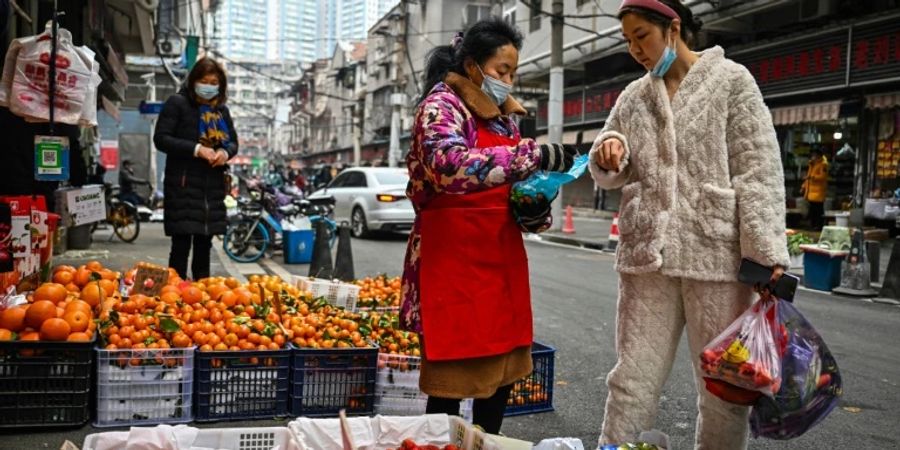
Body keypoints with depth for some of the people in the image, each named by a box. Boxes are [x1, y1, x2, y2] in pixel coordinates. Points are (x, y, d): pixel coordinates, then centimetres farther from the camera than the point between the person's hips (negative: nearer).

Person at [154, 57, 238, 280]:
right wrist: (196, 149, -19)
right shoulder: (177, 103, -2)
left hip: (213, 185, 6)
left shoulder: (222, 109, 15)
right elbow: (161, 138, -8)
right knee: (182, 243, -6)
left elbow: (233, 141, 21)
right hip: (184, 184, -6)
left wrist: (226, 152, -4)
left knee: (205, 242, 11)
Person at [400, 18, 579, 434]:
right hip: (454, 259, -8)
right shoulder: (441, 104, -8)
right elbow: (450, 165, -28)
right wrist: (535, 155, -29)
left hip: (501, 256, 8)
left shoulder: (503, 115, 16)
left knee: (502, 371, 12)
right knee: (450, 380, -1)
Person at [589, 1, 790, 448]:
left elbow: (758, 172, -4)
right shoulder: (633, 97, 14)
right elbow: (609, 175, 16)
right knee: (631, 382, 5)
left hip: (716, 256, -3)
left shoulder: (731, 80, 2)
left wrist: (769, 253, -13)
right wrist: (608, 149, -8)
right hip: (646, 257, 3)